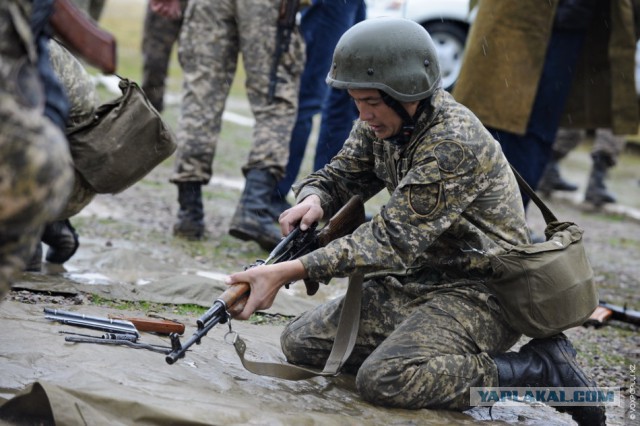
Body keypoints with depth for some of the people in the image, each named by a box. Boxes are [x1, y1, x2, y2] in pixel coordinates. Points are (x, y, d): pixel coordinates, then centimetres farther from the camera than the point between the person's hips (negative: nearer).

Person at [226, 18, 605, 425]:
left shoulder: (455, 143, -26)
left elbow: (393, 240, -29)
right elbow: (340, 175, 12)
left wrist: (290, 272, -34)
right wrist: (313, 199, -16)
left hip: (477, 295, -9)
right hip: (417, 280, 9)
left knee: (384, 380, -29)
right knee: (301, 342, 2)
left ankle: (542, 367, -12)